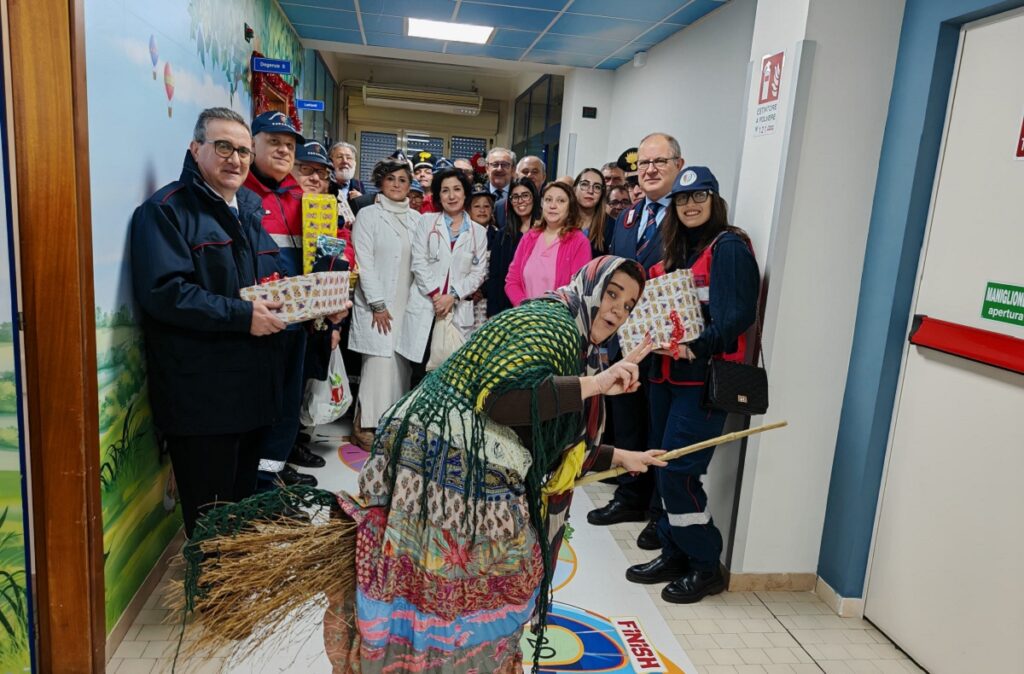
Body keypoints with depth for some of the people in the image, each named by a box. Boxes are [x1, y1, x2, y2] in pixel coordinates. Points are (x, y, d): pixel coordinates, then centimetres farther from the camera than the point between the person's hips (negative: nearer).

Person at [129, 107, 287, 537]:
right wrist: (242, 316, -24)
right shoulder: (166, 210, -8)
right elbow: (163, 291, -21)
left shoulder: (252, 210, 17)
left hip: (253, 385, 8)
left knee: (244, 498, 21)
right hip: (200, 396, -8)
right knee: (210, 516, 2)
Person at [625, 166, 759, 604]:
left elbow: (738, 316, -18)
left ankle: (706, 567, 11)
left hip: (704, 377, -8)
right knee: (664, 467, 12)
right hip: (666, 373, 8)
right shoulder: (677, 249, 16)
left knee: (678, 472, -7)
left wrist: (696, 347, -26)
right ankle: (674, 554, 27)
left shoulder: (729, 247, -9)